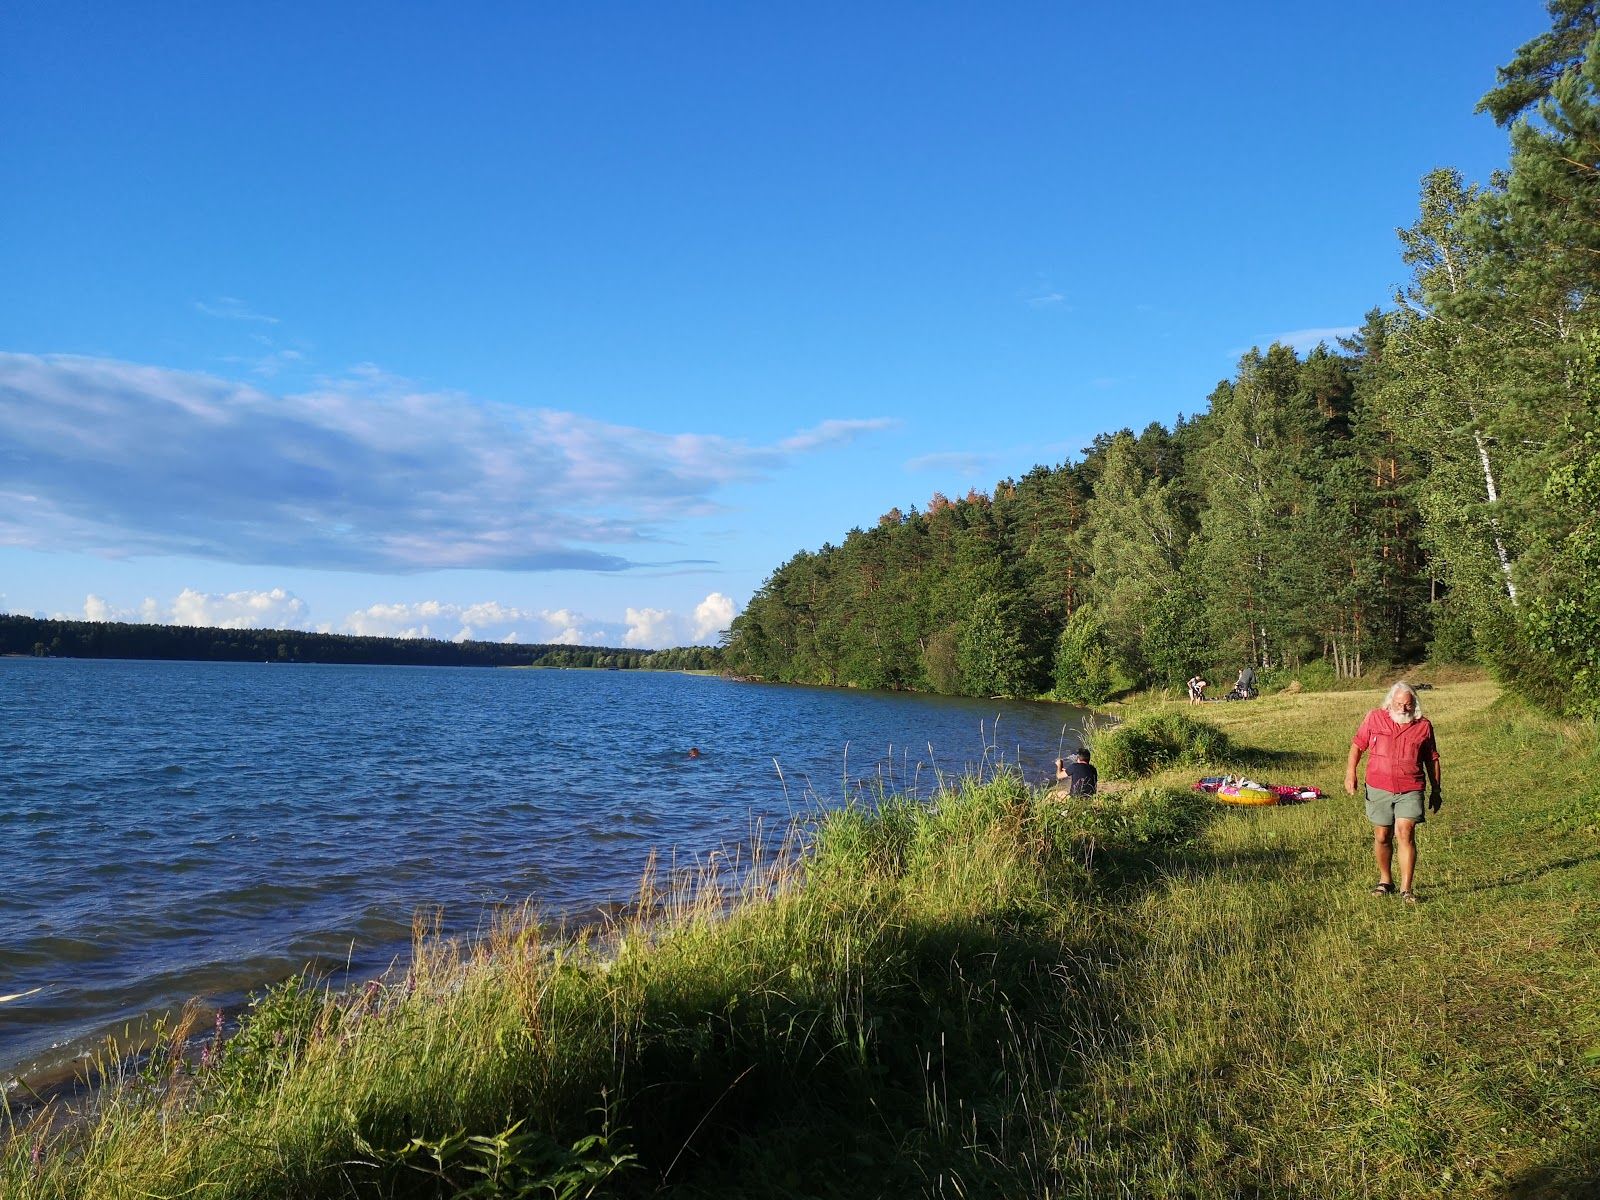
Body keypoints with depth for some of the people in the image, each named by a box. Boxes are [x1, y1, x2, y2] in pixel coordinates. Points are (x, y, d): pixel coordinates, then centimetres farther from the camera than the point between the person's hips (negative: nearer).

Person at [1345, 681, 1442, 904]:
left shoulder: (1424, 725, 4)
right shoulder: (1375, 718, 2)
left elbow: (1432, 759, 14)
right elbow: (1357, 744, 8)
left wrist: (1436, 790, 16)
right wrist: (1350, 772, -2)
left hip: (1410, 790, -1)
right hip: (1379, 789, 1)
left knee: (1405, 834, -13)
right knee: (1382, 837, 9)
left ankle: (1406, 889, -10)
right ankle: (1385, 880, 29)